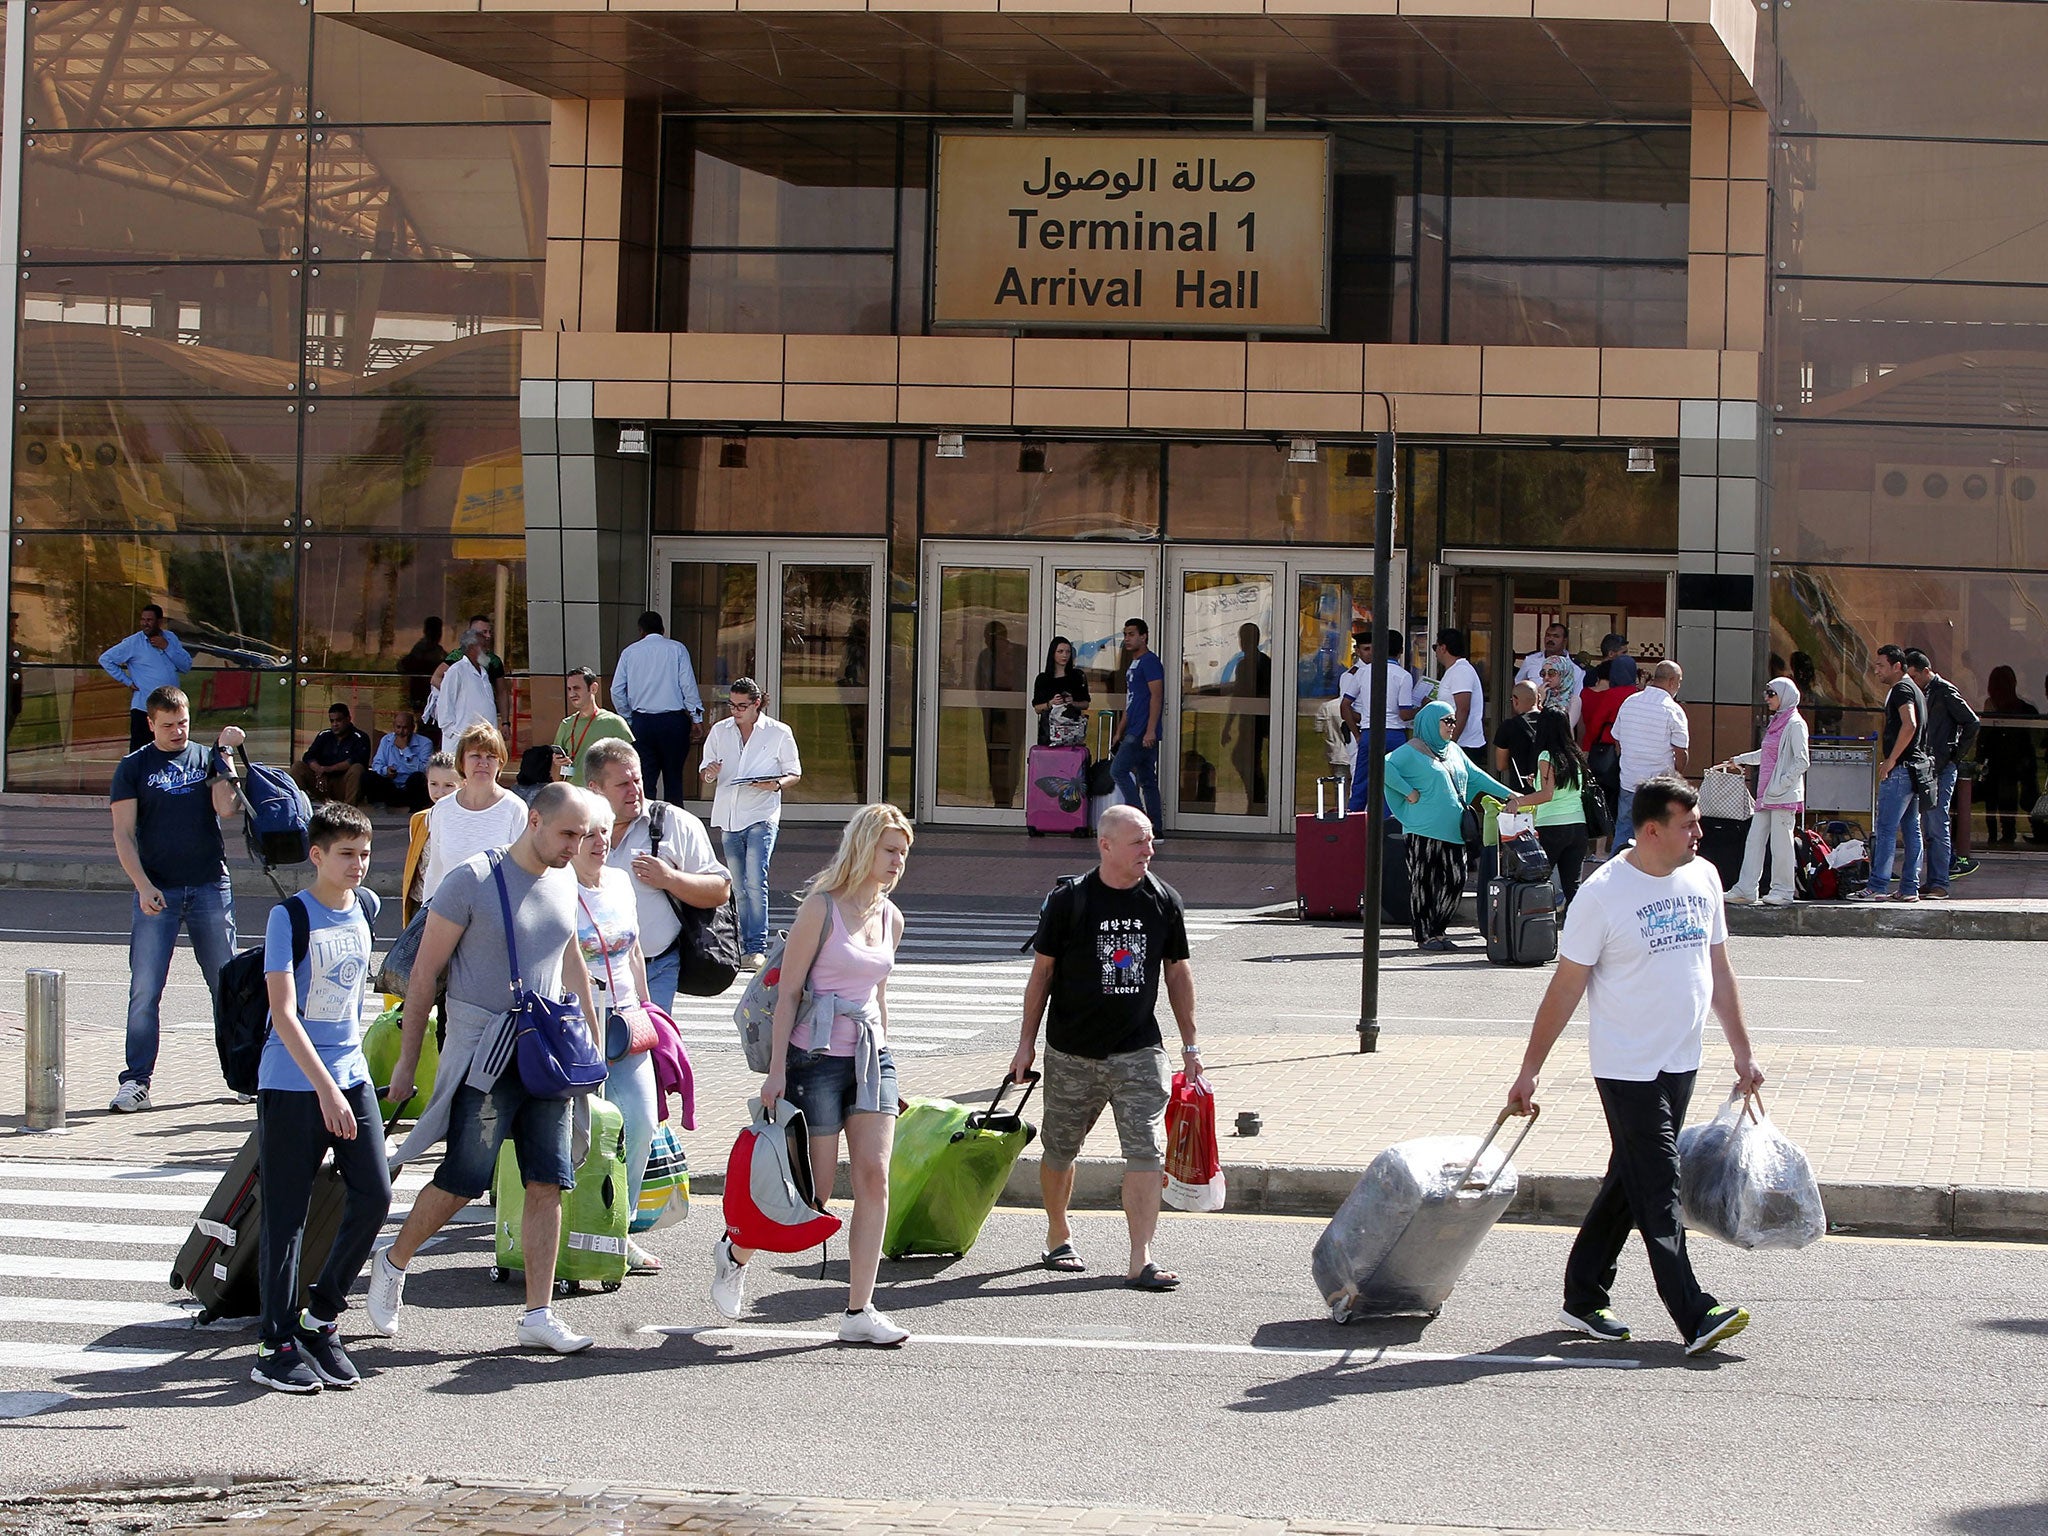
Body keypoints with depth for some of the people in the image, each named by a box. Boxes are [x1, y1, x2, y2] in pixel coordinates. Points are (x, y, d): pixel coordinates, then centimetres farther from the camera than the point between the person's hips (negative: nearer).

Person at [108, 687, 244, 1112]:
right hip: (157, 892, -1)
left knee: (226, 985, 5)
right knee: (145, 990, -5)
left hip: (211, 886, 1)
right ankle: (136, 1080, -1)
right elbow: (123, 834, 0)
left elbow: (226, 808, -7)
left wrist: (226, 754, -11)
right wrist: (143, 885, -11)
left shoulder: (207, 758, 9)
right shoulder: (134, 767, 4)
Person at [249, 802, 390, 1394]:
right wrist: (325, 1089, -25)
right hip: (291, 1081, -6)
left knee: (373, 1196, -3)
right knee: (286, 1213, -1)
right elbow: (283, 1013, -19)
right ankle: (277, 1342, 6)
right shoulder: (290, 917, -12)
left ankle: (321, 1317, 13)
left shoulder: (366, 907, 6)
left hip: (351, 1074, 6)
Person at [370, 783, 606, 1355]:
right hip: (483, 1054, -6)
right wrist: (406, 1061, -7)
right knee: (463, 1180, -5)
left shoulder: (564, 885, 10)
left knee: (549, 1183, -1)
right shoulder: (472, 881, -9)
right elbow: (424, 974, -6)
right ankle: (392, 1265, 20)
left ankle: (539, 1314, 3)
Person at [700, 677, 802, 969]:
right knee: (738, 886, 7)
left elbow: (794, 773, 8)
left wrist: (776, 784, -14)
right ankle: (745, 945, 15)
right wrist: (710, 772, -8)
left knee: (755, 882, -16)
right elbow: (706, 769, 17)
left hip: (761, 815, -4)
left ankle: (757, 948, -17)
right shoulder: (719, 731, 11)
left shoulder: (779, 733, 2)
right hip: (727, 815, 4)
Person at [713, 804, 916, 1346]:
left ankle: (858, 1312, -5)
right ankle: (734, 1251, 27)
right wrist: (777, 1069, -13)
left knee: (874, 1178, -7)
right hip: (819, 1057, -6)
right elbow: (788, 991, -9)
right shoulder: (821, 907, -9)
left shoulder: (891, 918, 11)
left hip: (871, 1058, 6)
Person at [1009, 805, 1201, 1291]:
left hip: (1139, 1050, 1)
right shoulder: (1068, 900, -5)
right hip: (1072, 1054, -1)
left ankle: (1140, 1261, -12)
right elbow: (1042, 972, 2)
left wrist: (1190, 1045, 13)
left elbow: (1177, 973, 12)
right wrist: (1027, 1042, 4)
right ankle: (1058, 1237, 33)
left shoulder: (1164, 902, 2)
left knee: (1147, 1153, -11)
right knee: (1059, 1151, 10)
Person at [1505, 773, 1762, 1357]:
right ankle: (1695, 1318, -10)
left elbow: (1719, 970, 16)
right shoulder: (1603, 894, -13)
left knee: (1629, 1185, 12)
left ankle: (1584, 1298, 22)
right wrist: (1529, 1071, -8)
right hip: (1628, 1068, -7)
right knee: (1658, 1194, -7)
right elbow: (1565, 988, -9)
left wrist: (1742, 1053, 16)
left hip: (1680, 1064, 7)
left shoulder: (1702, 878, 6)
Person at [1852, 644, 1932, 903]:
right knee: (1911, 830, 8)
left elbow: (1909, 725, -25)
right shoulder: (1915, 690, 20)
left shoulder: (1901, 689, -11)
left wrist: (1891, 760, -20)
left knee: (1885, 828, -9)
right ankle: (1910, 888, 9)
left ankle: (1878, 887, -11)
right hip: (1916, 769, 10)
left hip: (1900, 769, -10)